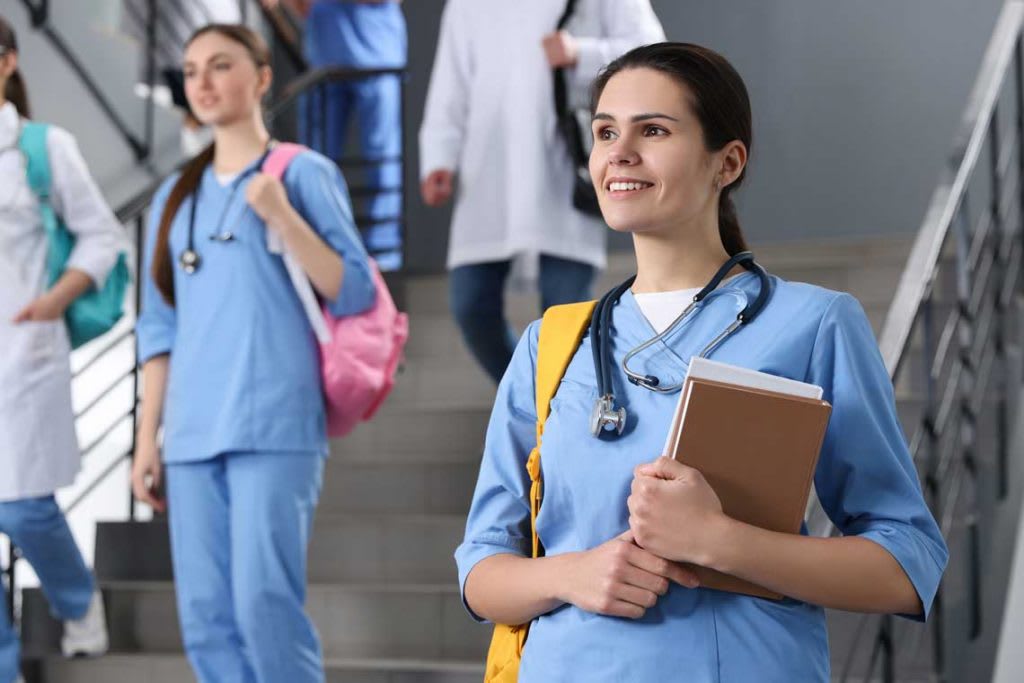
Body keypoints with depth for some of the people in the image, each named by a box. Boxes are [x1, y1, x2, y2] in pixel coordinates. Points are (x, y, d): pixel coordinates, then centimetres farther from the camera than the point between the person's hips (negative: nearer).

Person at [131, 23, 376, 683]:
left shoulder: (303, 172, 3)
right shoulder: (175, 197, 17)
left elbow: (356, 292, -4)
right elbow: (160, 327, 17)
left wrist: (281, 216, -14)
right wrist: (147, 437, 12)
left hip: (274, 424, -5)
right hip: (192, 433, 5)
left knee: (264, 601, -14)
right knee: (205, 615, 2)